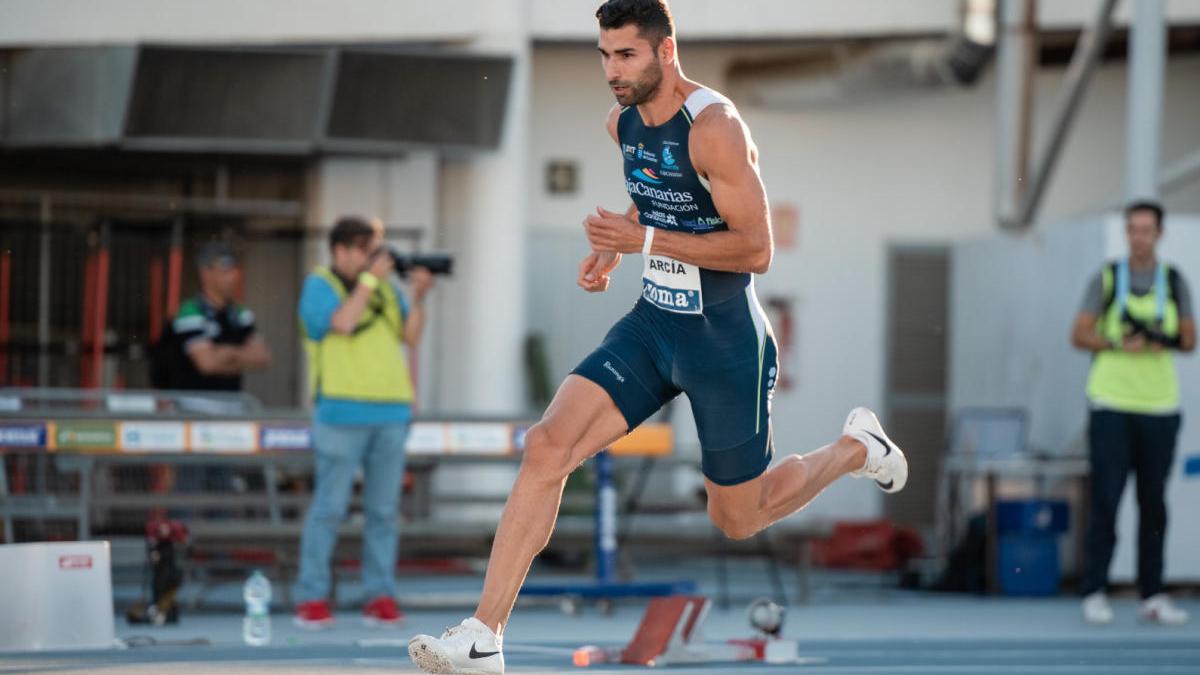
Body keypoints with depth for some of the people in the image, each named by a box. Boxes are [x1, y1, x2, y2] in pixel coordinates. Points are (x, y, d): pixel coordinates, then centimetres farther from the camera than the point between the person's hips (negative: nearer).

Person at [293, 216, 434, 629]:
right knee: (329, 507, -7)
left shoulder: (386, 289, 17)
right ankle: (311, 599, -4)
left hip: (391, 413, 5)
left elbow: (411, 338, 10)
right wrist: (370, 280, -10)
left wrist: (418, 297, -3)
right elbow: (342, 322, -15)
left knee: (383, 510, 3)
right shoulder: (319, 286, 3)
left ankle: (380, 597, 5)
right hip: (343, 413, -5)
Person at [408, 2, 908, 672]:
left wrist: (645, 240, -27)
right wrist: (611, 251, 7)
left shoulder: (714, 127, -21)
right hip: (653, 322, 6)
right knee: (547, 446, -15)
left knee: (737, 520, 10)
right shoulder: (624, 122, 3)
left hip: (725, 340, -6)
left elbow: (757, 249, -23)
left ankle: (856, 449, 39)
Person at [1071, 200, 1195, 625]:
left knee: (1154, 504, 5)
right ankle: (1095, 594, -2)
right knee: (1105, 499, -5)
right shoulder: (1106, 279, 4)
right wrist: (1118, 344, -15)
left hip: (1159, 404, 2)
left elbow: (1190, 339, 9)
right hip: (1111, 403, -2)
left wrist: (1165, 341, -12)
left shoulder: (1174, 282, 9)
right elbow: (1079, 335, 2)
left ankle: (1152, 595, 9)